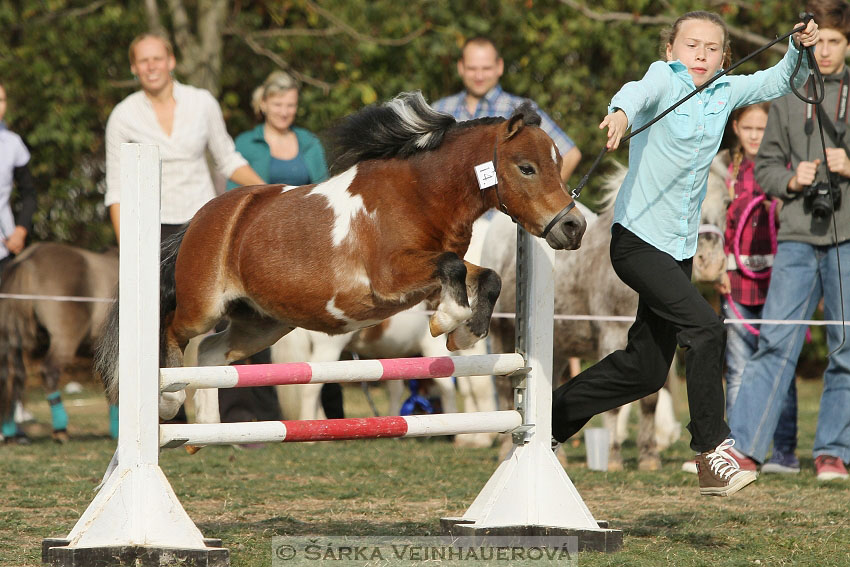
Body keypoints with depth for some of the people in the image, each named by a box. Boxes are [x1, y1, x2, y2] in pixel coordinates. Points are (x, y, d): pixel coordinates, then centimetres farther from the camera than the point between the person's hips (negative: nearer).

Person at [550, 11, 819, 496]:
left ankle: (552, 417, 28)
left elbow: (778, 82, 8)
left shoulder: (725, 92, 8)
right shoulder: (665, 79, -9)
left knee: (646, 369, 11)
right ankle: (713, 451, -15)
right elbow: (641, 90, -30)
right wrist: (622, 111, -54)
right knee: (705, 327, -22)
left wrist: (800, 50, -14)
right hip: (638, 239, -7)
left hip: (681, 247, 7)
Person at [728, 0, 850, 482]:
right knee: (775, 343, -6)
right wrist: (791, 180, -4)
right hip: (798, 238, 1)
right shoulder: (788, 97, 12)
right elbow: (765, 166, 15)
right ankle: (744, 447, -8)